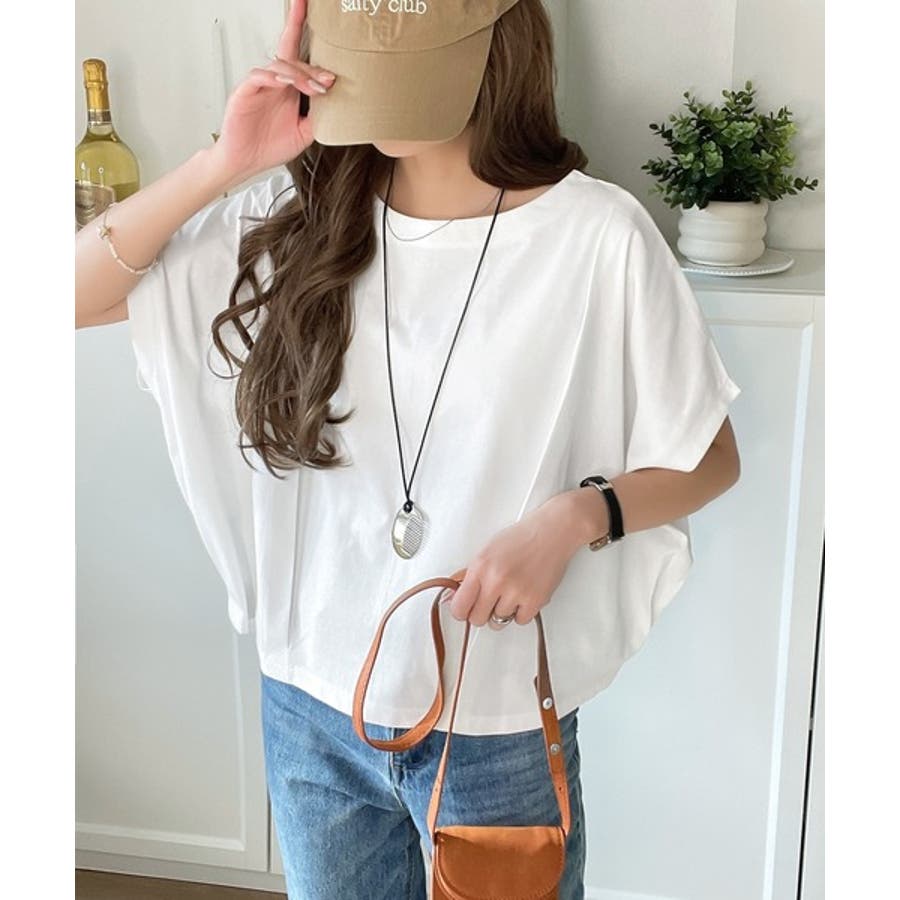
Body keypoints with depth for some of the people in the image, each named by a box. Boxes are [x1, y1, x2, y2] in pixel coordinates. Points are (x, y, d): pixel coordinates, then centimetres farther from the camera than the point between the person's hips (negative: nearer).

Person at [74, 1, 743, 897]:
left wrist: (574, 518, -24)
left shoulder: (598, 237, -16)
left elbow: (709, 457, -5)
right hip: (309, 705, 4)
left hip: (499, 728, -3)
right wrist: (223, 164, -17)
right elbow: (74, 295, -5)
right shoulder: (295, 217, -5)